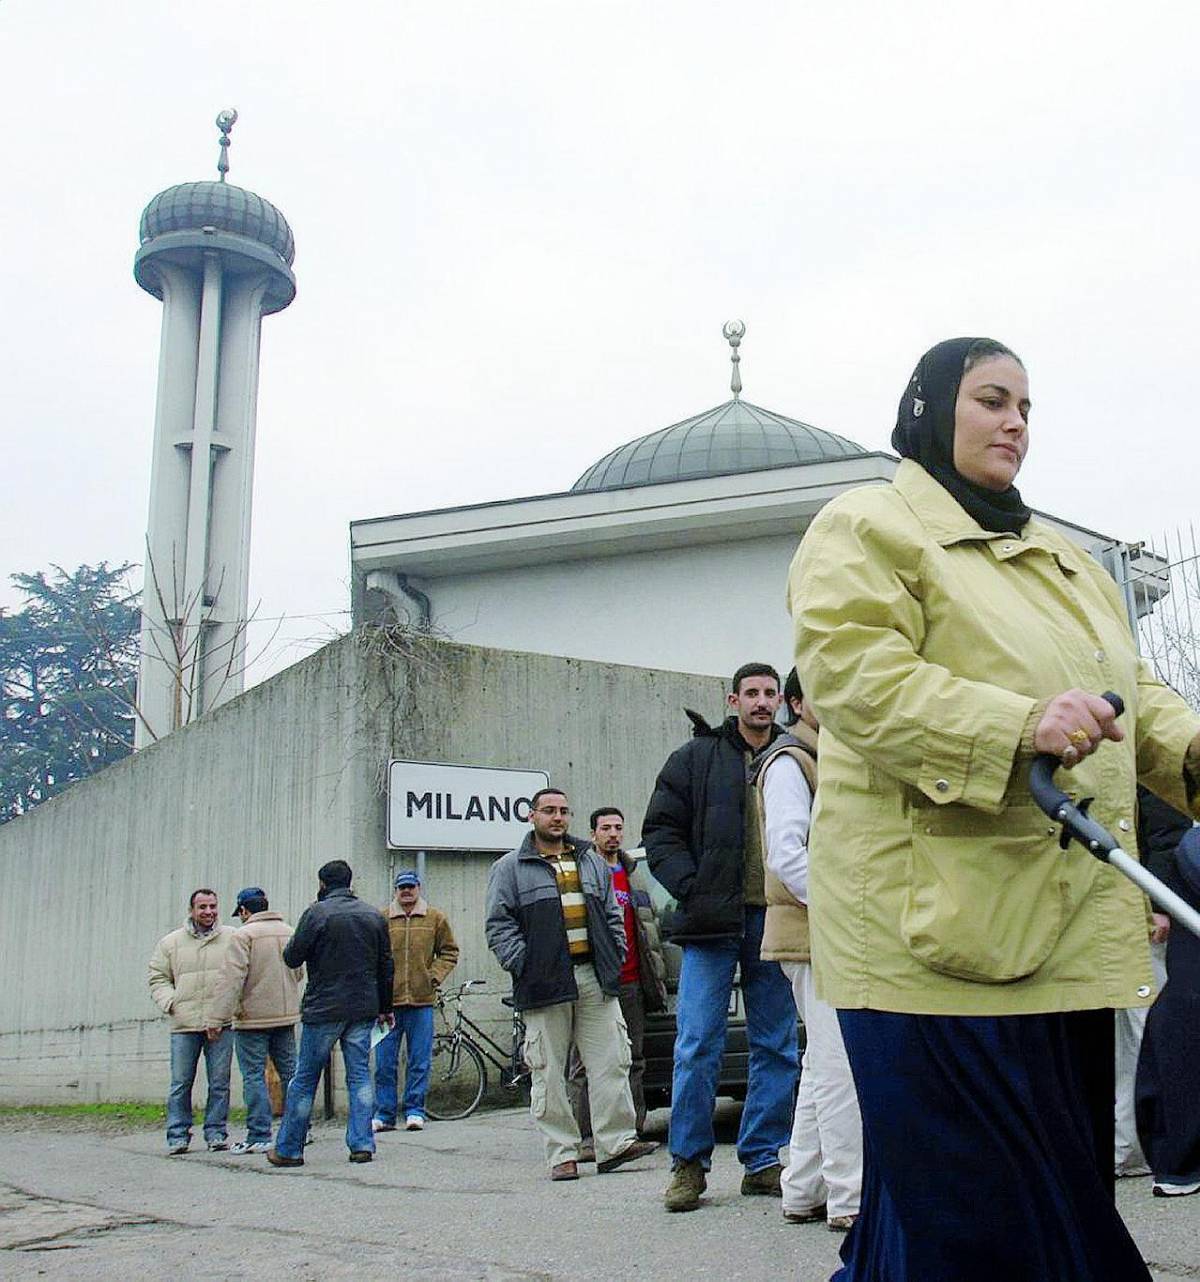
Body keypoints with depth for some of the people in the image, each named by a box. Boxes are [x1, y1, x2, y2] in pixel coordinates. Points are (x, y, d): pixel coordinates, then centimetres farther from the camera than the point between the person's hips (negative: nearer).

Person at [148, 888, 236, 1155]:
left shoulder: (232, 939, 6)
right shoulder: (170, 943, 10)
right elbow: (158, 979, 13)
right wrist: (171, 1003, -4)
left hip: (221, 1023, 0)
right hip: (184, 1024, 1)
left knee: (219, 1083, 3)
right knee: (180, 1083, 2)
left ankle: (216, 1133, 13)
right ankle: (178, 1136, 10)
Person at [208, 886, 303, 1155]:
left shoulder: (244, 935, -11)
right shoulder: (289, 932, 8)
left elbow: (232, 979, -17)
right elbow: (299, 973, 16)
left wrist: (218, 1017, -16)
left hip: (253, 1017, -6)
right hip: (287, 1014, 6)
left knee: (254, 1076, 0)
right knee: (290, 1072, 13)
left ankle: (259, 1137, 0)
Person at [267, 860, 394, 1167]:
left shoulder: (316, 913, -8)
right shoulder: (374, 915, 9)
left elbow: (292, 957, -5)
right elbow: (386, 966, 12)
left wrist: (291, 944, 17)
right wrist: (385, 1008, 19)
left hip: (323, 1009, -4)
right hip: (363, 1009, 4)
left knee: (305, 1078, 4)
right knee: (360, 1075, 8)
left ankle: (288, 1149, 10)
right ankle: (362, 1145, 4)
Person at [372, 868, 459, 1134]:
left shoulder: (435, 918, 6)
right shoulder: (381, 919, 3)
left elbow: (449, 952, 12)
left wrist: (435, 975, -1)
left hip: (421, 1002, 0)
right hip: (388, 1001, 0)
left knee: (419, 1062, 5)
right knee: (385, 1062, 4)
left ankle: (415, 1111, 15)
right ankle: (384, 1114, 13)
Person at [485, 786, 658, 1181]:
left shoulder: (592, 863, 19)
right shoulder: (510, 868, 5)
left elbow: (613, 916, 21)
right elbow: (499, 925, -1)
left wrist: (615, 958, 9)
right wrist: (522, 965, -11)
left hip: (596, 979, 3)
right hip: (545, 982, -3)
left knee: (611, 1063, 0)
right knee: (549, 1071, 0)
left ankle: (616, 1143, 5)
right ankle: (562, 1154, 7)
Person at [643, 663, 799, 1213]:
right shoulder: (697, 758, 3)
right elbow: (660, 829, 2)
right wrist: (691, 889, -10)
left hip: (774, 920, 3)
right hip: (713, 922, -3)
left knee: (776, 1047, 8)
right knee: (698, 1045, -2)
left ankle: (762, 1160, 19)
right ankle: (688, 1164, 8)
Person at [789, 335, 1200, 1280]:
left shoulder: (1059, 556, 25)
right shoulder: (866, 529, -1)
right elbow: (850, 675, -16)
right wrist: (1017, 724, -27)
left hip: (1066, 925, 8)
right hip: (936, 918, -8)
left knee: (1063, 1191, 13)